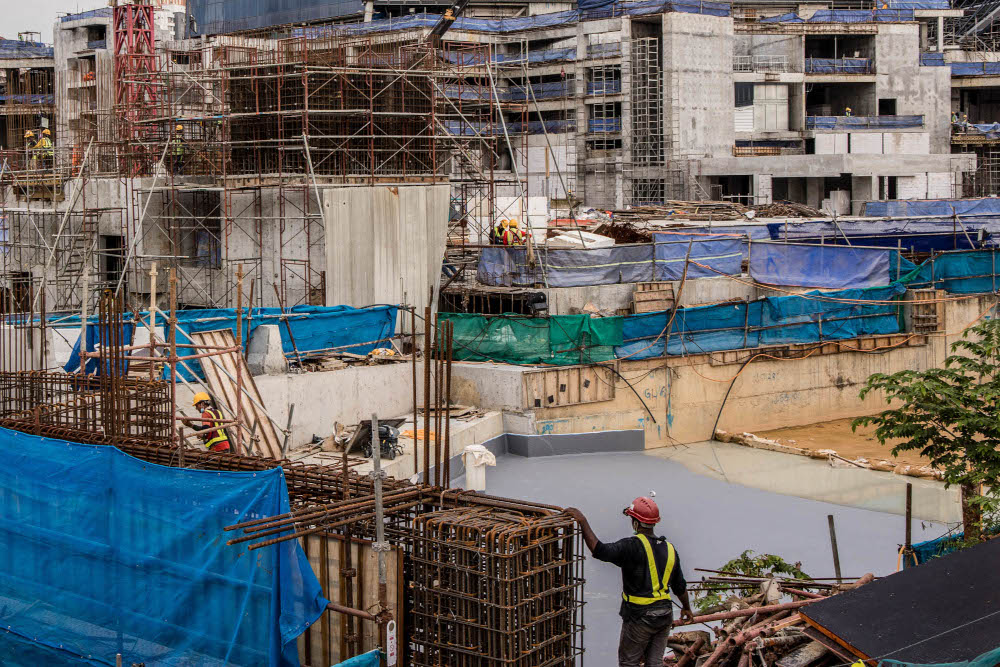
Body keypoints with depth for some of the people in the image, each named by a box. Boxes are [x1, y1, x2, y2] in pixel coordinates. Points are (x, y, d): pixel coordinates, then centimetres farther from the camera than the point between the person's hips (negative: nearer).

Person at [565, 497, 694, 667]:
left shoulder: (633, 546, -18)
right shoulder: (669, 548, 5)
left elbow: (600, 550, -29)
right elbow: (680, 586, 13)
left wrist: (583, 521, -23)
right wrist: (686, 608, 30)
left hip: (640, 617, -6)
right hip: (665, 616, 6)